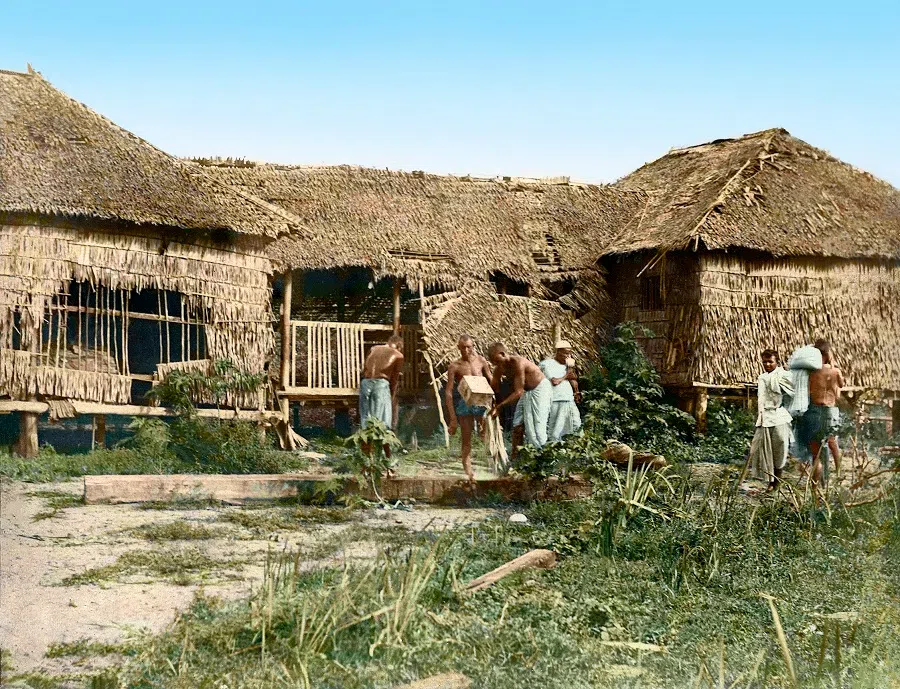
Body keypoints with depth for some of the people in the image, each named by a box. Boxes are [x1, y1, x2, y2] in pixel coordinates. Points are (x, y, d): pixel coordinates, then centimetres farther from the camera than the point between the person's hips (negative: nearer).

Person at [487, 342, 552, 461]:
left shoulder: (517, 362, -31)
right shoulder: (499, 368, -6)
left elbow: (518, 392, -31)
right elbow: (493, 389, 4)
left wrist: (498, 406, -30)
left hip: (540, 389, -8)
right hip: (526, 392, 8)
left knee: (537, 425, -13)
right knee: (517, 426, 4)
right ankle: (514, 459, 9)